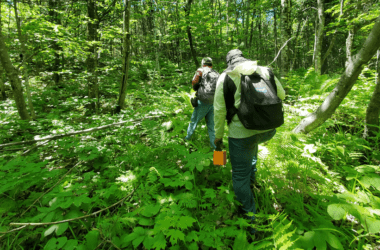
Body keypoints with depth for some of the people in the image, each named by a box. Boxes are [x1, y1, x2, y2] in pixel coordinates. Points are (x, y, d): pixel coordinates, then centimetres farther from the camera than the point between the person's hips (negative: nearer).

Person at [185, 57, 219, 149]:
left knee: (194, 120, 15)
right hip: (214, 103, 4)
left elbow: (194, 81, -9)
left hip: (203, 102, -4)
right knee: (211, 124, 13)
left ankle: (188, 136, 30)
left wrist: (196, 89, 10)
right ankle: (214, 144, 16)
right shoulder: (217, 74, 14)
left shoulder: (201, 70, 1)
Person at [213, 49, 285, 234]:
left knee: (240, 177, 13)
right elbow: (281, 95, 17)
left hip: (242, 133, -5)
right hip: (268, 130, 5)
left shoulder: (225, 77, -3)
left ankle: (250, 220, 28)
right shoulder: (265, 71, 7)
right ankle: (251, 176, 51)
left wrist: (218, 135, 6)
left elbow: (219, 110, -6)